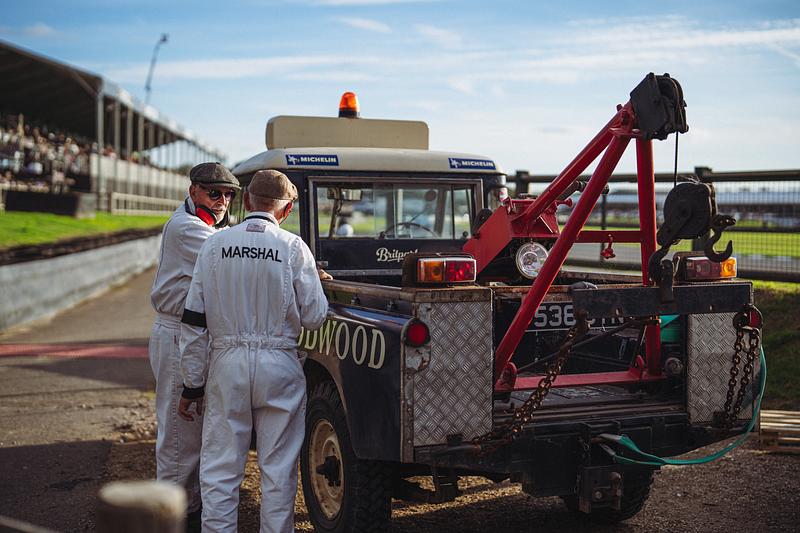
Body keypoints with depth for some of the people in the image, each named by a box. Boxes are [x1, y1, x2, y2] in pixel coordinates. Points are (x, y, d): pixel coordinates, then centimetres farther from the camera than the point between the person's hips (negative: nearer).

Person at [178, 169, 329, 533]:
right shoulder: (293, 247, -4)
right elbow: (314, 317, -3)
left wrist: (192, 384, 7)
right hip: (279, 366, -1)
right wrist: (314, 279, 18)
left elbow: (193, 322, 1)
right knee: (278, 468, 10)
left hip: (227, 364, 1)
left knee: (219, 469, 8)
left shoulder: (214, 244, 1)